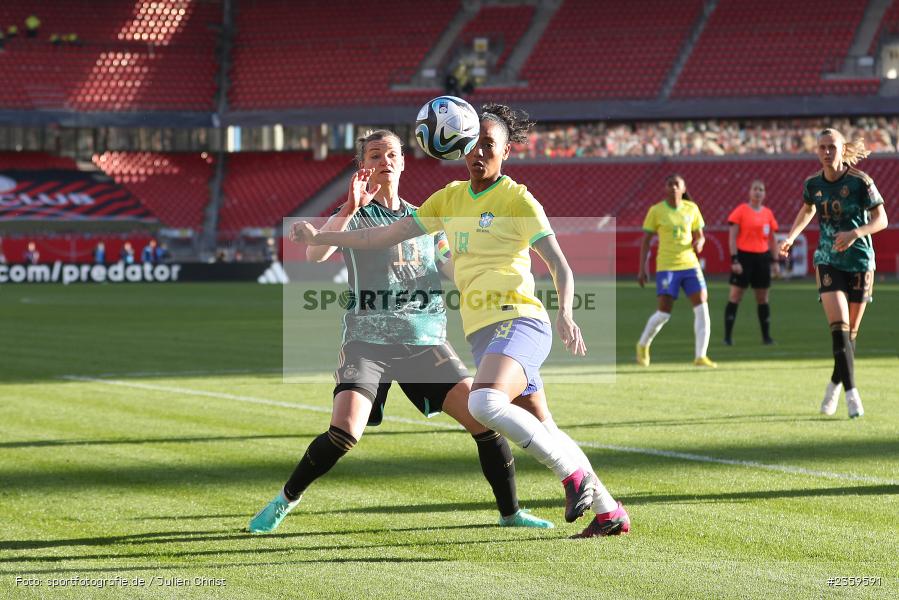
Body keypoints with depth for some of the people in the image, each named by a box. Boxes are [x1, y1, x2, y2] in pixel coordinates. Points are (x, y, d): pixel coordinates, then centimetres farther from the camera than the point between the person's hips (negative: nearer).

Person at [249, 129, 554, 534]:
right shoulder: (354, 217, 3)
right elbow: (315, 254, -16)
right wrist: (351, 209, -24)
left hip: (425, 340, 4)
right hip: (368, 339, -4)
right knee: (344, 433, -21)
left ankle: (510, 512, 4)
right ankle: (286, 499, 3)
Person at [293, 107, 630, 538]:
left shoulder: (517, 199, -3)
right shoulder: (450, 199, 17)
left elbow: (559, 264, -8)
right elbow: (387, 236, 22)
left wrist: (565, 315, -25)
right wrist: (318, 237, 18)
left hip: (519, 321, -7)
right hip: (482, 333, 7)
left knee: (484, 403, -31)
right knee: (544, 432, 7)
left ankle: (573, 474, -19)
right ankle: (609, 512, 17)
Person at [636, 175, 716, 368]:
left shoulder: (691, 209, 7)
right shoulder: (656, 211, -2)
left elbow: (699, 236, 15)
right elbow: (646, 241, 1)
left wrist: (699, 243, -10)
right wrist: (642, 269, -4)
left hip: (690, 264, 3)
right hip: (666, 266, -3)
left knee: (702, 307, -10)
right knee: (664, 313, -7)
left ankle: (701, 356, -7)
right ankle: (643, 344, 22)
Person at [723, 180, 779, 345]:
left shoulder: (768, 213, 9)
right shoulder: (741, 211, -3)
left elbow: (772, 239, 15)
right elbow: (732, 236, -6)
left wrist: (774, 261, 9)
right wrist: (734, 259, -14)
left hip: (762, 257, 4)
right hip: (743, 256, -4)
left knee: (763, 298, 8)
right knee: (735, 296, -5)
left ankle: (766, 336, 15)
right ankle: (727, 336, -4)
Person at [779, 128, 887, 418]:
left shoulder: (861, 182, -11)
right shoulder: (812, 184, 1)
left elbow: (881, 219, -11)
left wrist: (855, 233, -28)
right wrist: (790, 238, 12)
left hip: (860, 262, -1)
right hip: (828, 261, 1)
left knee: (850, 332, 7)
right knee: (839, 327, -17)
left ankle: (835, 385, 28)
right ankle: (851, 392, -19)